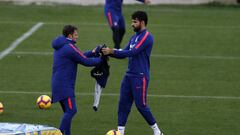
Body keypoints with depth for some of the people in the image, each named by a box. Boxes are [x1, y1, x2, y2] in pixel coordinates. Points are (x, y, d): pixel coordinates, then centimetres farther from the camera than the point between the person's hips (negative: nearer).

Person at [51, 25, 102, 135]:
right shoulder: (69, 47, -14)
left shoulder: (60, 46, 16)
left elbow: (78, 56, 22)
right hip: (64, 86, -10)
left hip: (58, 84, 10)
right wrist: (101, 60, 2)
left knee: (68, 111, 12)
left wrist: (92, 52, 12)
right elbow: (86, 62, -12)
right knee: (71, 110, -15)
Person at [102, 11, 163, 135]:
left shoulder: (146, 37, -13)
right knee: (123, 103, 2)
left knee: (141, 105, -3)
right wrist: (109, 53, -2)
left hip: (140, 77, -8)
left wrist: (112, 51, -19)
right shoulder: (134, 37, 15)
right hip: (129, 75, 8)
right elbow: (124, 54, 14)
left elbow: (132, 52, -21)